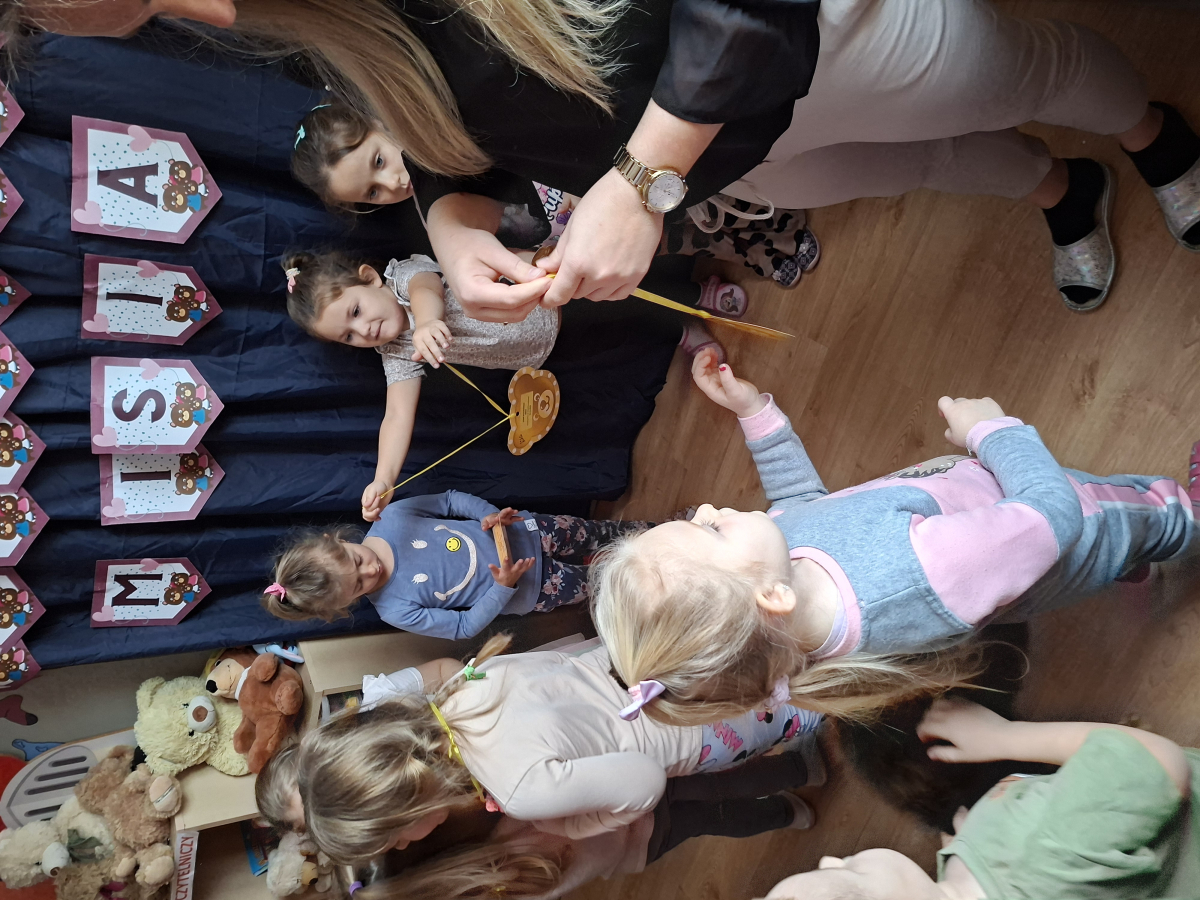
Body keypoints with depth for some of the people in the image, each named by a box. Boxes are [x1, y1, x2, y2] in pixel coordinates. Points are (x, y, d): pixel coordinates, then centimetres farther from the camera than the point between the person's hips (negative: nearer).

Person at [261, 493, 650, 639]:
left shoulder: (389, 517, -20)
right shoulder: (396, 611, -25)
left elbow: (449, 500, -5)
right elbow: (464, 626, -17)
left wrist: (489, 515, -20)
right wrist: (503, 588, -29)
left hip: (525, 534, 3)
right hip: (526, 594, -2)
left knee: (592, 533, 14)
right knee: (590, 583, 7)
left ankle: (642, 533, 43)